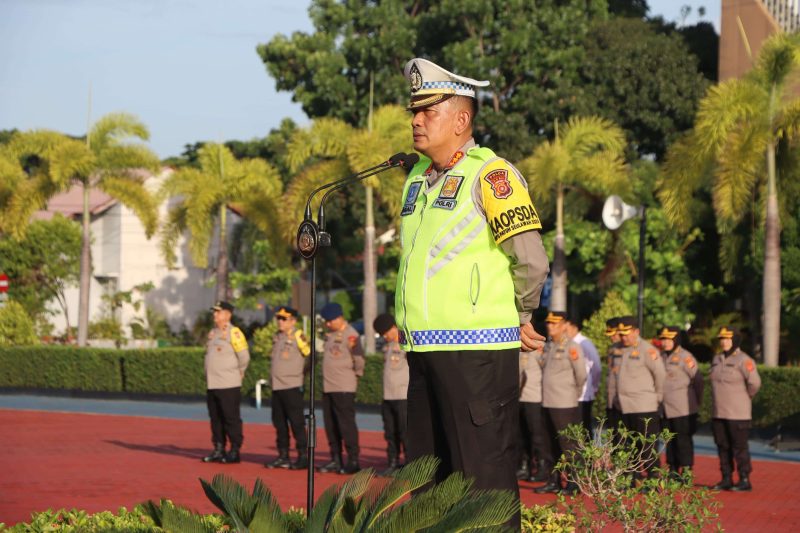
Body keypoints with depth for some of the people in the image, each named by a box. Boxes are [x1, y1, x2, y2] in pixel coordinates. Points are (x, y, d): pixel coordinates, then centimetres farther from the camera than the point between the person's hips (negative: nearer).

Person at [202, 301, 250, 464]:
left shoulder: (234, 333, -10)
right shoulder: (213, 333, 15)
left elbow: (244, 356, -12)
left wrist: (238, 373, 0)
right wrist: (209, 372, 16)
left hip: (229, 385, -8)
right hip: (212, 384, 8)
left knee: (231, 419, -3)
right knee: (215, 419, 11)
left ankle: (235, 451, 1)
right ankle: (219, 450, 17)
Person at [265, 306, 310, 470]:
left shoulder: (298, 336, -9)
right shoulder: (277, 337, 14)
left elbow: (310, 355, -9)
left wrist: (303, 373, 0)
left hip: (292, 387, -8)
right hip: (276, 387, 8)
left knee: (296, 423, -5)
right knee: (279, 423, 10)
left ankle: (303, 457, 0)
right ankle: (283, 457, 17)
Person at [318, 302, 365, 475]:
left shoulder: (350, 334, -10)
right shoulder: (330, 335, 15)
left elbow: (358, 356, -13)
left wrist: (357, 373, -2)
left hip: (344, 388, -8)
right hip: (327, 387, 8)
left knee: (346, 424, -7)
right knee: (330, 425, 10)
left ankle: (353, 461, -3)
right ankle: (336, 460, 18)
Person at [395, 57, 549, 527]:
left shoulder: (490, 174, -9)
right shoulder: (418, 178, 16)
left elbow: (531, 261, -14)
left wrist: (521, 318, 0)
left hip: (475, 352, -8)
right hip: (425, 349, 8)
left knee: (484, 475, -6)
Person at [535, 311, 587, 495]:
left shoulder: (572, 347, -8)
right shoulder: (549, 347, 14)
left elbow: (581, 375, -6)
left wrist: (575, 394, 4)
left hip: (565, 404, -8)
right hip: (548, 403, 8)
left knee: (569, 445, -5)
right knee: (552, 445, 12)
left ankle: (574, 483, -1)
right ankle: (554, 481, 19)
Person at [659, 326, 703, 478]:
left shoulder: (685, 357, -11)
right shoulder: (661, 357, 11)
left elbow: (697, 379, -10)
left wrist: (697, 400, -3)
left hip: (683, 408, -7)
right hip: (666, 408, 7)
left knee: (683, 440, -5)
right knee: (670, 440, 11)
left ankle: (686, 471, -1)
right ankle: (673, 470, 19)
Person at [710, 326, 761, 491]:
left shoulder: (743, 360, -13)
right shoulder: (717, 359, 13)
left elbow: (754, 382, -19)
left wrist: (746, 396, -5)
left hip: (738, 414, -8)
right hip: (718, 412, 8)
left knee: (739, 447, -4)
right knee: (722, 446, 10)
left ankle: (745, 480, 2)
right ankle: (727, 479, 17)